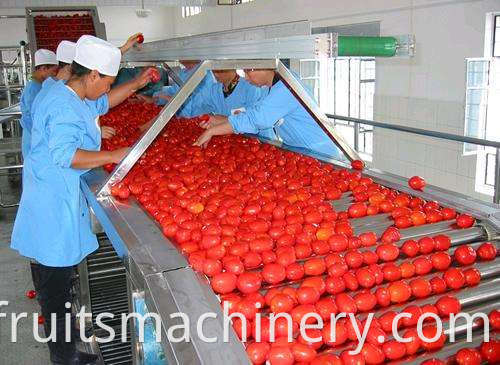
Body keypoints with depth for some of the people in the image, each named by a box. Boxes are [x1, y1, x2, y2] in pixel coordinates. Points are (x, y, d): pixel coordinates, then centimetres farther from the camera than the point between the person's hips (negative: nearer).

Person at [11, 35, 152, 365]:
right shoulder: (64, 107, -22)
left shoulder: (72, 95, 11)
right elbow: (65, 155, -30)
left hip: (61, 193, 11)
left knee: (57, 273, 21)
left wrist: (136, 86, 24)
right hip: (54, 200, -11)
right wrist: (113, 156, -26)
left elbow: (102, 103, 29)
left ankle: (61, 336, 38)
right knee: (57, 276, -1)